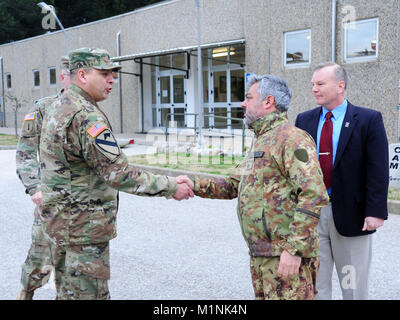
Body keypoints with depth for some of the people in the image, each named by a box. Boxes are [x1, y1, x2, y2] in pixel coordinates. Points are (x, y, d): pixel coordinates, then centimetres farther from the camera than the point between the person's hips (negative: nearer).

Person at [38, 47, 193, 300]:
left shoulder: (59, 110, 12)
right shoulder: (86, 116, -21)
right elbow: (118, 174, -25)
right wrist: (171, 187, -19)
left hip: (64, 221, 10)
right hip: (84, 227, -10)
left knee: (68, 292, 19)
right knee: (89, 293, 0)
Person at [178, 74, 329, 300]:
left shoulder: (292, 138, -13)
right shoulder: (261, 141, 19)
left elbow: (314, 196, -22)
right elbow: (233, 186, 20)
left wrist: (294, 250, -24)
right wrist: (195, 185, 5)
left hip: (287, 256, -9)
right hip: (260, 255, 10)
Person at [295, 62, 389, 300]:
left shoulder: (369, 120, -4)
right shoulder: (305, 120, 7)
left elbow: (378, 170, -8)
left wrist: (375, 211, -14)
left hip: (351, 214, -3)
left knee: (354, 286, 11)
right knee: (314, 284, 12)